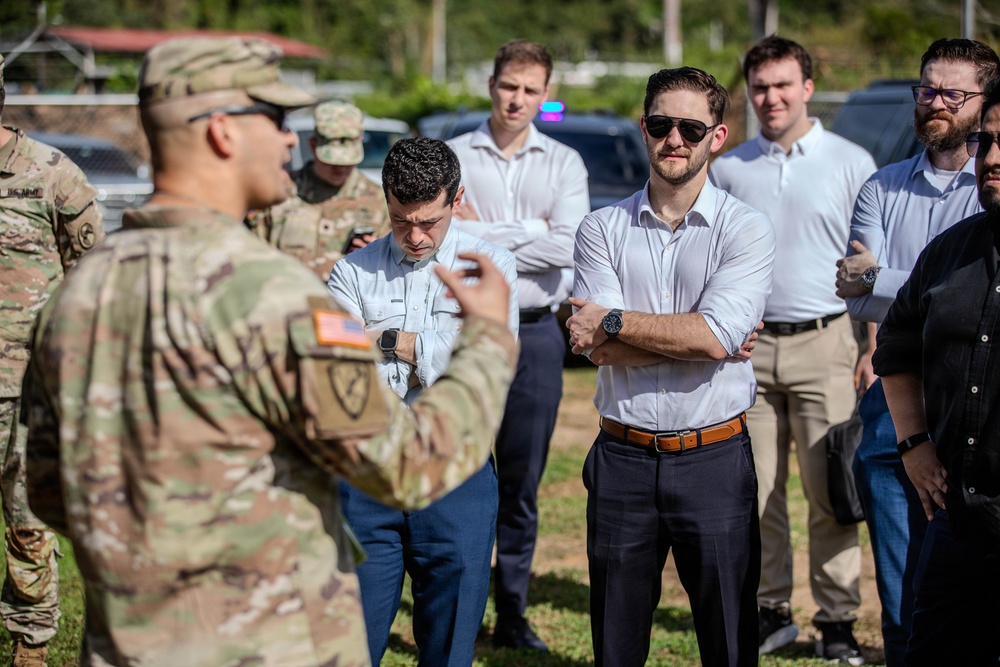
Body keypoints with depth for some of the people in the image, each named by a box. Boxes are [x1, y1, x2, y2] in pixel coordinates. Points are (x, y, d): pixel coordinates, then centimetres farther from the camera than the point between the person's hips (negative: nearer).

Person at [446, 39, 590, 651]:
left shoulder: (564, 164, 8)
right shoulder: (454, 157, 5)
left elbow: (569, 247, -7)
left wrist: (484, 234, -9)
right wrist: (532, 232, -12)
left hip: (536, 331, 2)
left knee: (523, 484, 7)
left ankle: (513, 616, 15)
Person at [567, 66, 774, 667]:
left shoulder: (746, 229, -2)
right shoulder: (603, 229, 5)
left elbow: (716, 337, -16)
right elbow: (599, 347, -8)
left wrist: (613, 322, -9)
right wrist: (697, 339, -13)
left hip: (714, 458, -2)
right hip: (624, 455, 2)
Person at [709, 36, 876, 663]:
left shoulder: (851, 163, 4)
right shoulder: (727, 169, 10)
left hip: (822, 344, -3)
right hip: (746, 346, 3)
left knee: (830, 489, -4)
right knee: (756, 489, 4)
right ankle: (772, 610, 15)